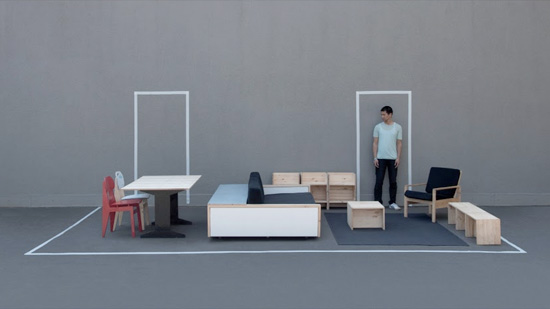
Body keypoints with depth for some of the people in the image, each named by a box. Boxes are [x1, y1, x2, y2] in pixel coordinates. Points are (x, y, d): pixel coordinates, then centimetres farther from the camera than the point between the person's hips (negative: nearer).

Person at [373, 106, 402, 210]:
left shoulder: (397, 127, 2)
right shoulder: (378, 127, 2)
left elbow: (399, 143, 3)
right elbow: (375, 143, 1)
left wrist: (398, 157, -5)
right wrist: (375, 157, -6)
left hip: (393, 158, 1)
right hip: (381, 158, 0)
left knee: (393, 181, 5)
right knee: (379, 181, -1)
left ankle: (392, 203, 14)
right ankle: (378, 202, 5)